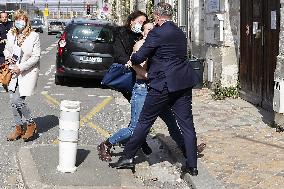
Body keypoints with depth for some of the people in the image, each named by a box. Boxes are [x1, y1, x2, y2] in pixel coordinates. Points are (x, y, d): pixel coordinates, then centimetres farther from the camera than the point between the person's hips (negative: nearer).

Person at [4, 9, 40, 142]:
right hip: (14, 71, 5)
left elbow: (36, 57, -11)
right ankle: (18, 127, 19)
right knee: (13, 100, 4)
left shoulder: (34, 36, -11)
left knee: (18, 100, -12)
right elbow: (6, 49, 19)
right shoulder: (10, 34, 4)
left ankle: (31, 125, 8)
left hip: (28, 71, -5)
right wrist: (8, 56, -4)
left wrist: (21, 67, -16)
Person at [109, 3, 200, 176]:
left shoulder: (157, 33, -10)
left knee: (145, 121, 4)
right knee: (187, 124, 7)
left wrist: (132, 60, 15)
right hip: (184, 84, 7)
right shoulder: (180, 33, 13)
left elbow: (139, 57, -8)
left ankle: (128, 157, 11)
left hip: (163, 84, -7)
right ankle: (192, 166, 11)